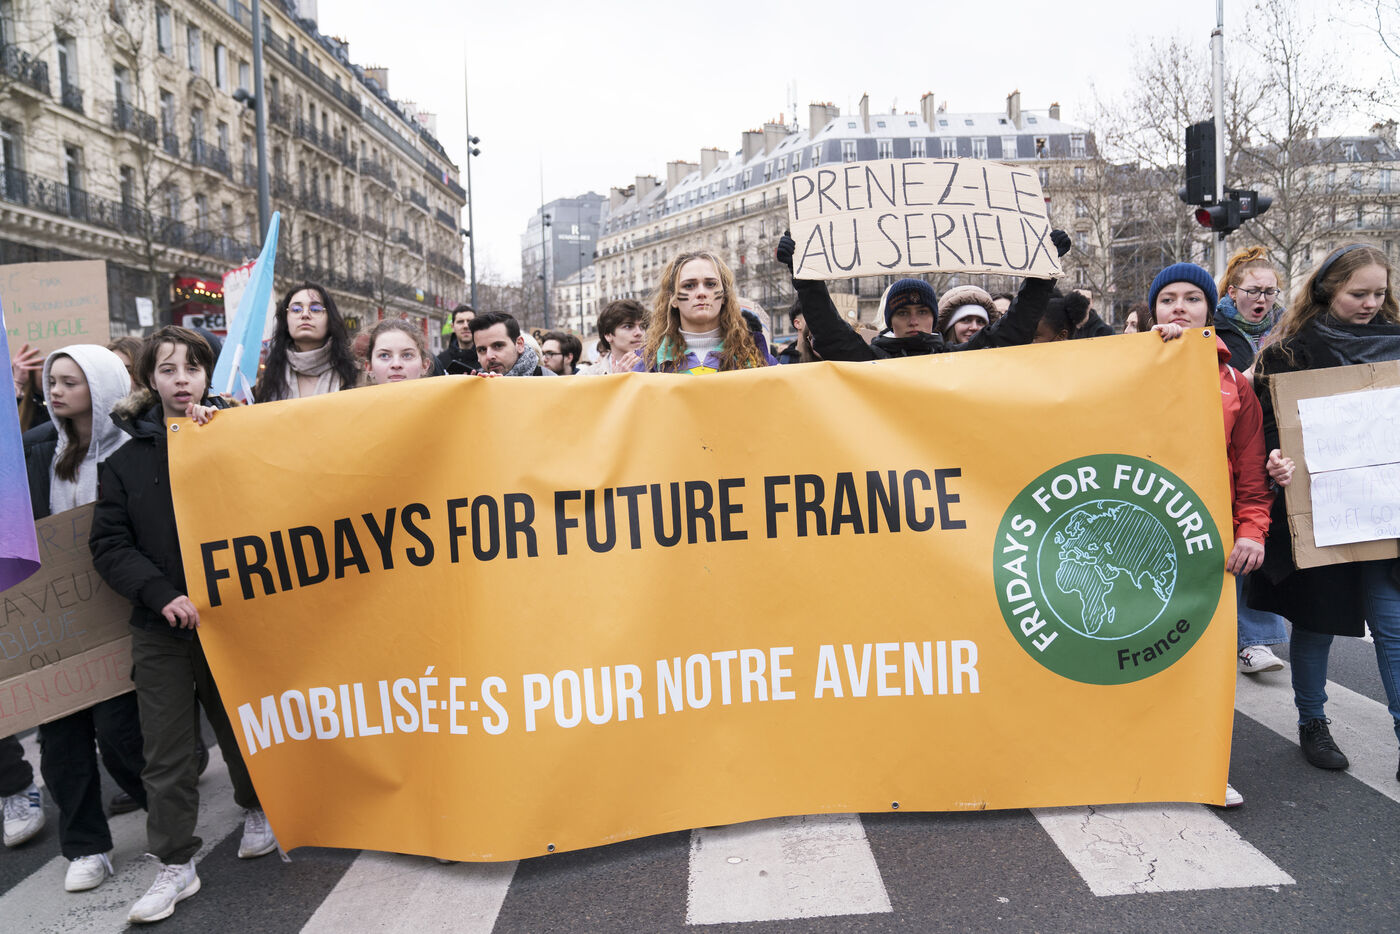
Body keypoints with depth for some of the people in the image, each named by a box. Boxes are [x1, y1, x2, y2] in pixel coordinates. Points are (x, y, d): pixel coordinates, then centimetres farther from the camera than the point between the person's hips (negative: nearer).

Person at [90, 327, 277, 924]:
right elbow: (108, 544, -1)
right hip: (161, 628, 1)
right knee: (167, 753, 6)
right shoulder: (126, 456, 2)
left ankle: (256, 810, 40)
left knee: (241, 725, 16)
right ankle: (175, 867, 18)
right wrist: (162, 594, -15)